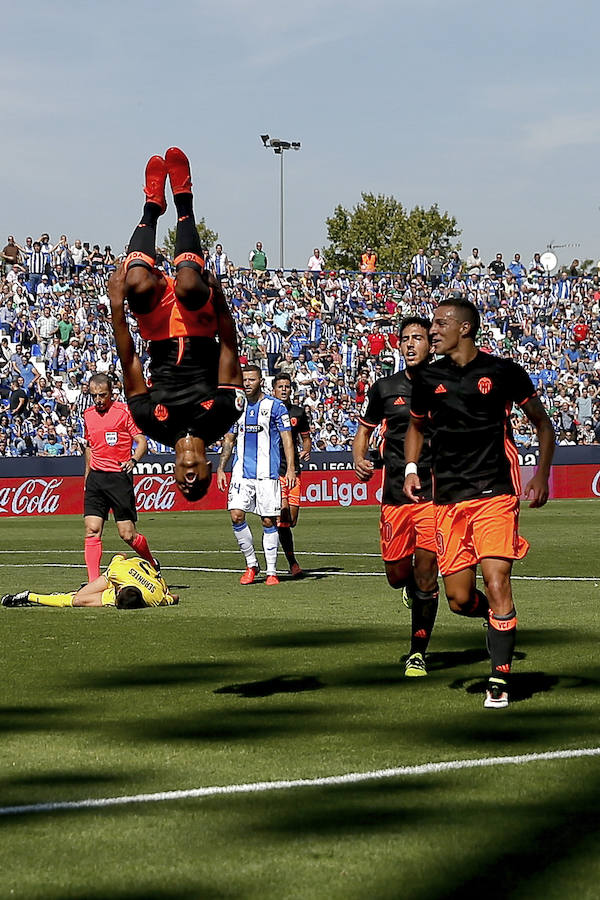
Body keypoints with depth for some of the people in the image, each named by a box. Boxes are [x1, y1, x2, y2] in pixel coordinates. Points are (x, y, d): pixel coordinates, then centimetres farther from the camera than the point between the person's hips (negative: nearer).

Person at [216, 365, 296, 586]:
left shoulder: (275, 406, -1)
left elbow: (287, 439, -2)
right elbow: (229, 440, 19)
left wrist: (290, 469, -11)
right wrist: (221, 469, 12)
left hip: (267, 473, -4)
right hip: (241, 472, 4)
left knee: (269, 521, -1)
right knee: (236, 516, -8)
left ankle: (272, 571, 6)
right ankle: (251, 565, 8)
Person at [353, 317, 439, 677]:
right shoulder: (385, 388, 6)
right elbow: (365, 429, 19)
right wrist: (359, 460, -1)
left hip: (434, 493, -2)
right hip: (395, 495, 2)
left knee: (426, 575, -8)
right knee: (397, 574, 5)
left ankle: (418, 653, 5)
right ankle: (412, 587, 43)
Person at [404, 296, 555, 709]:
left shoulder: (503, 372, -2)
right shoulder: (428, 379, 7)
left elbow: (543, 423, 9)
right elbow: (416, 426, 25)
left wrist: (542, 474, -1)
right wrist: (412, 468, 7)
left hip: (496, 494, -4)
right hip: (449, 500, 4)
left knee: (496, 584, -15)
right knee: (459, 598, 0)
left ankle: (500, 681, -5)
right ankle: (503, 623, 33)